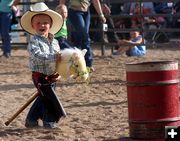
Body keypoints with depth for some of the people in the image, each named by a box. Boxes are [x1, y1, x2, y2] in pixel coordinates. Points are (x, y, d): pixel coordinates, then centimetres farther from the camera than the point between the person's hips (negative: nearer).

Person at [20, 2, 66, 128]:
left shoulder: (54, 42, 9)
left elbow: (58, 58, 16)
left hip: (52, 76, 7)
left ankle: (31, 120, 26)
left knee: (43, 98, 13)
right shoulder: (34, 41, -13)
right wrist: (54, 57, -34)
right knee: (49, 97, -8)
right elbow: (37, 55, -29)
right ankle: (50, 121, 5)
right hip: (40, 76, -7)